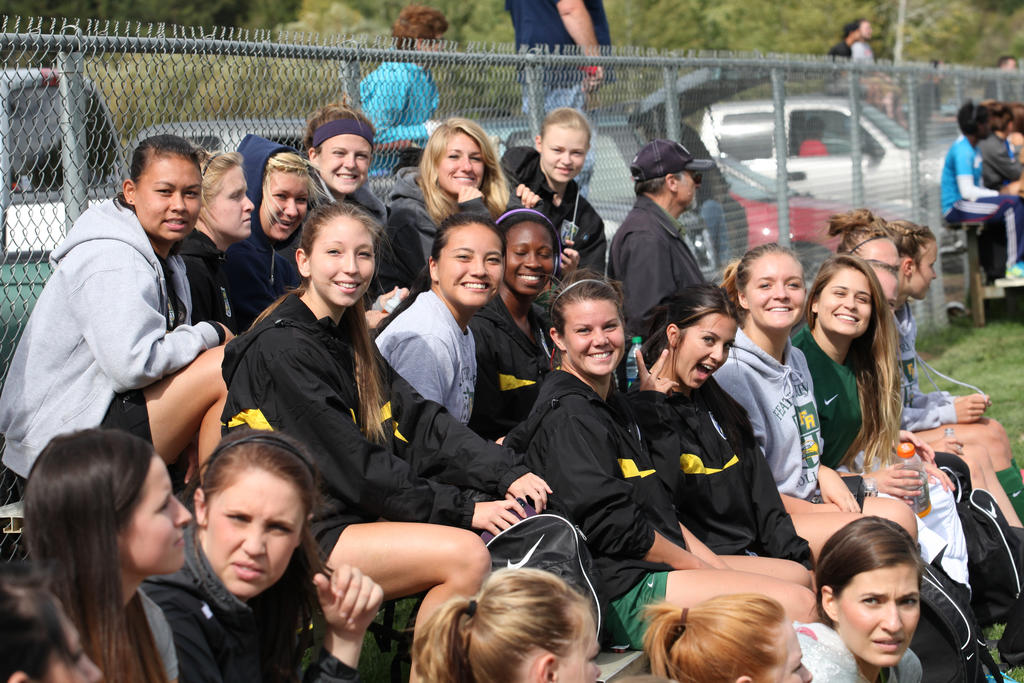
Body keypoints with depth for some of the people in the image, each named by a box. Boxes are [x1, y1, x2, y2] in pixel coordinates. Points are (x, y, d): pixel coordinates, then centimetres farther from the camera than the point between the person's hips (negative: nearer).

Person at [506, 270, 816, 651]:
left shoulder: (613, 405, 19)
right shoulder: (569, 417, -13)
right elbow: (615, 528, -18)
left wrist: (714, 562, 6)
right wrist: (700, 566, -9)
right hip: (623, 594, -11)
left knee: (798, 574, 14)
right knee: (797, 602, -18)